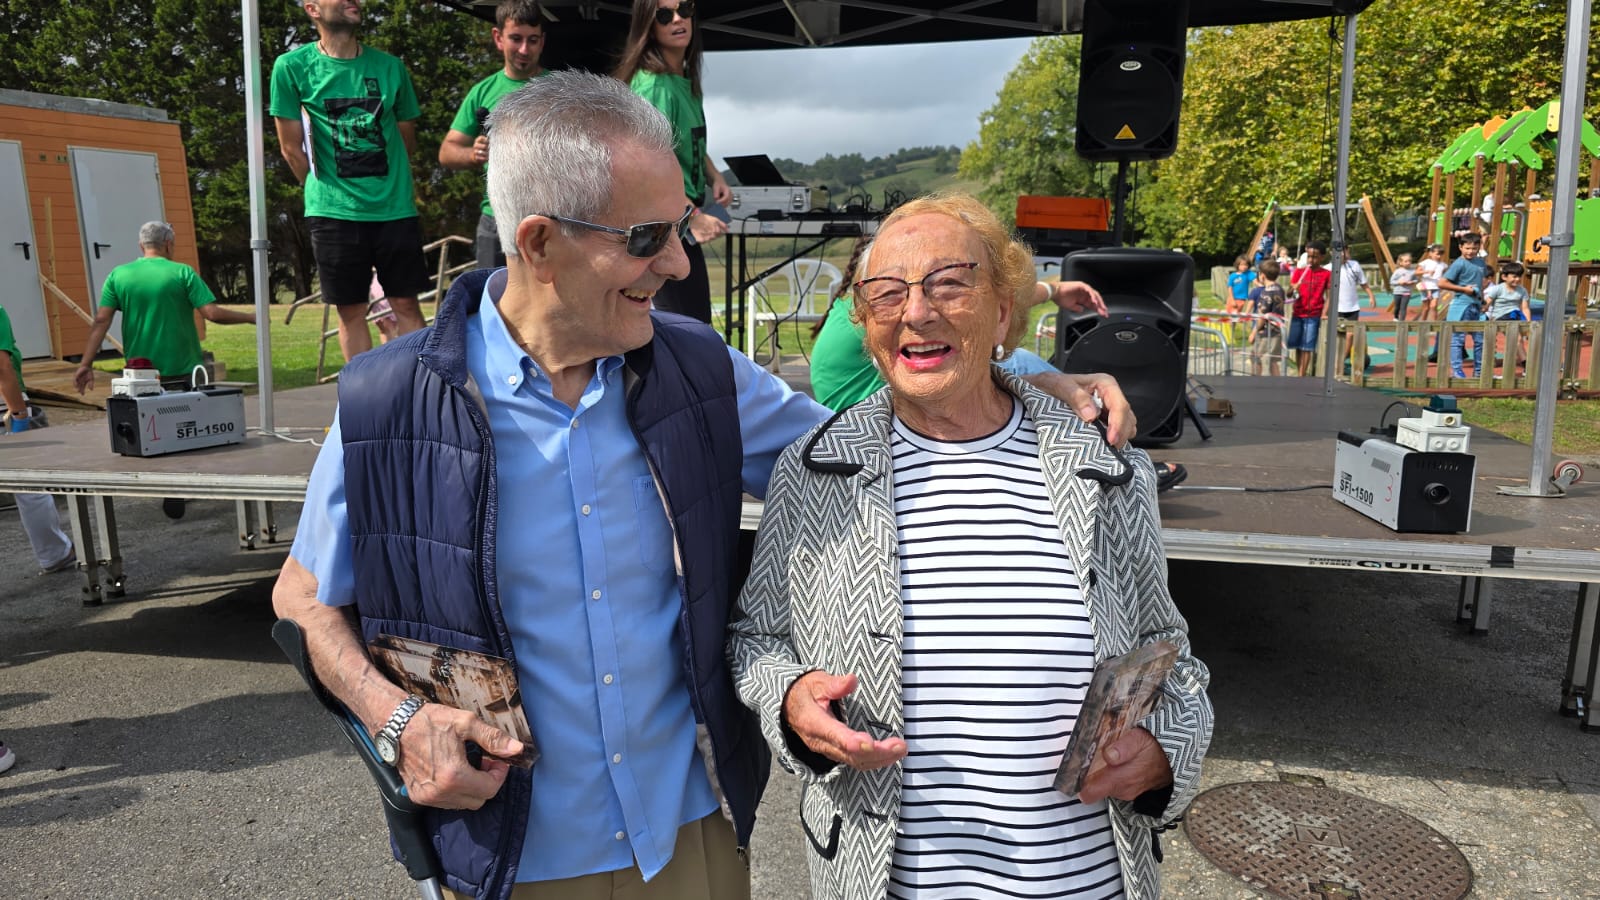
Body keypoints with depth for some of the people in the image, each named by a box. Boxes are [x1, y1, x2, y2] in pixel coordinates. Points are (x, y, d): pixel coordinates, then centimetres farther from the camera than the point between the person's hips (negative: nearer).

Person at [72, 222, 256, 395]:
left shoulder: (117, 275, 5)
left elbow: (101, 321, 0)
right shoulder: (182, 273, -6)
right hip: (182, 371, -3)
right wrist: (250, 317, 1)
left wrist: (86, 364, 1)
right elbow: (213, 314, -13)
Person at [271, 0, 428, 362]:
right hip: (334, 213, -2)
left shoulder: (390, 66, 7)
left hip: (395, 208, 2)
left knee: (406, 304, 3)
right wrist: (327, 194, 6)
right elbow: (291, 148, 4)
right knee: (351, 310, 4)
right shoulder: (292, 67, 0)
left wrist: (392, 189, 10)